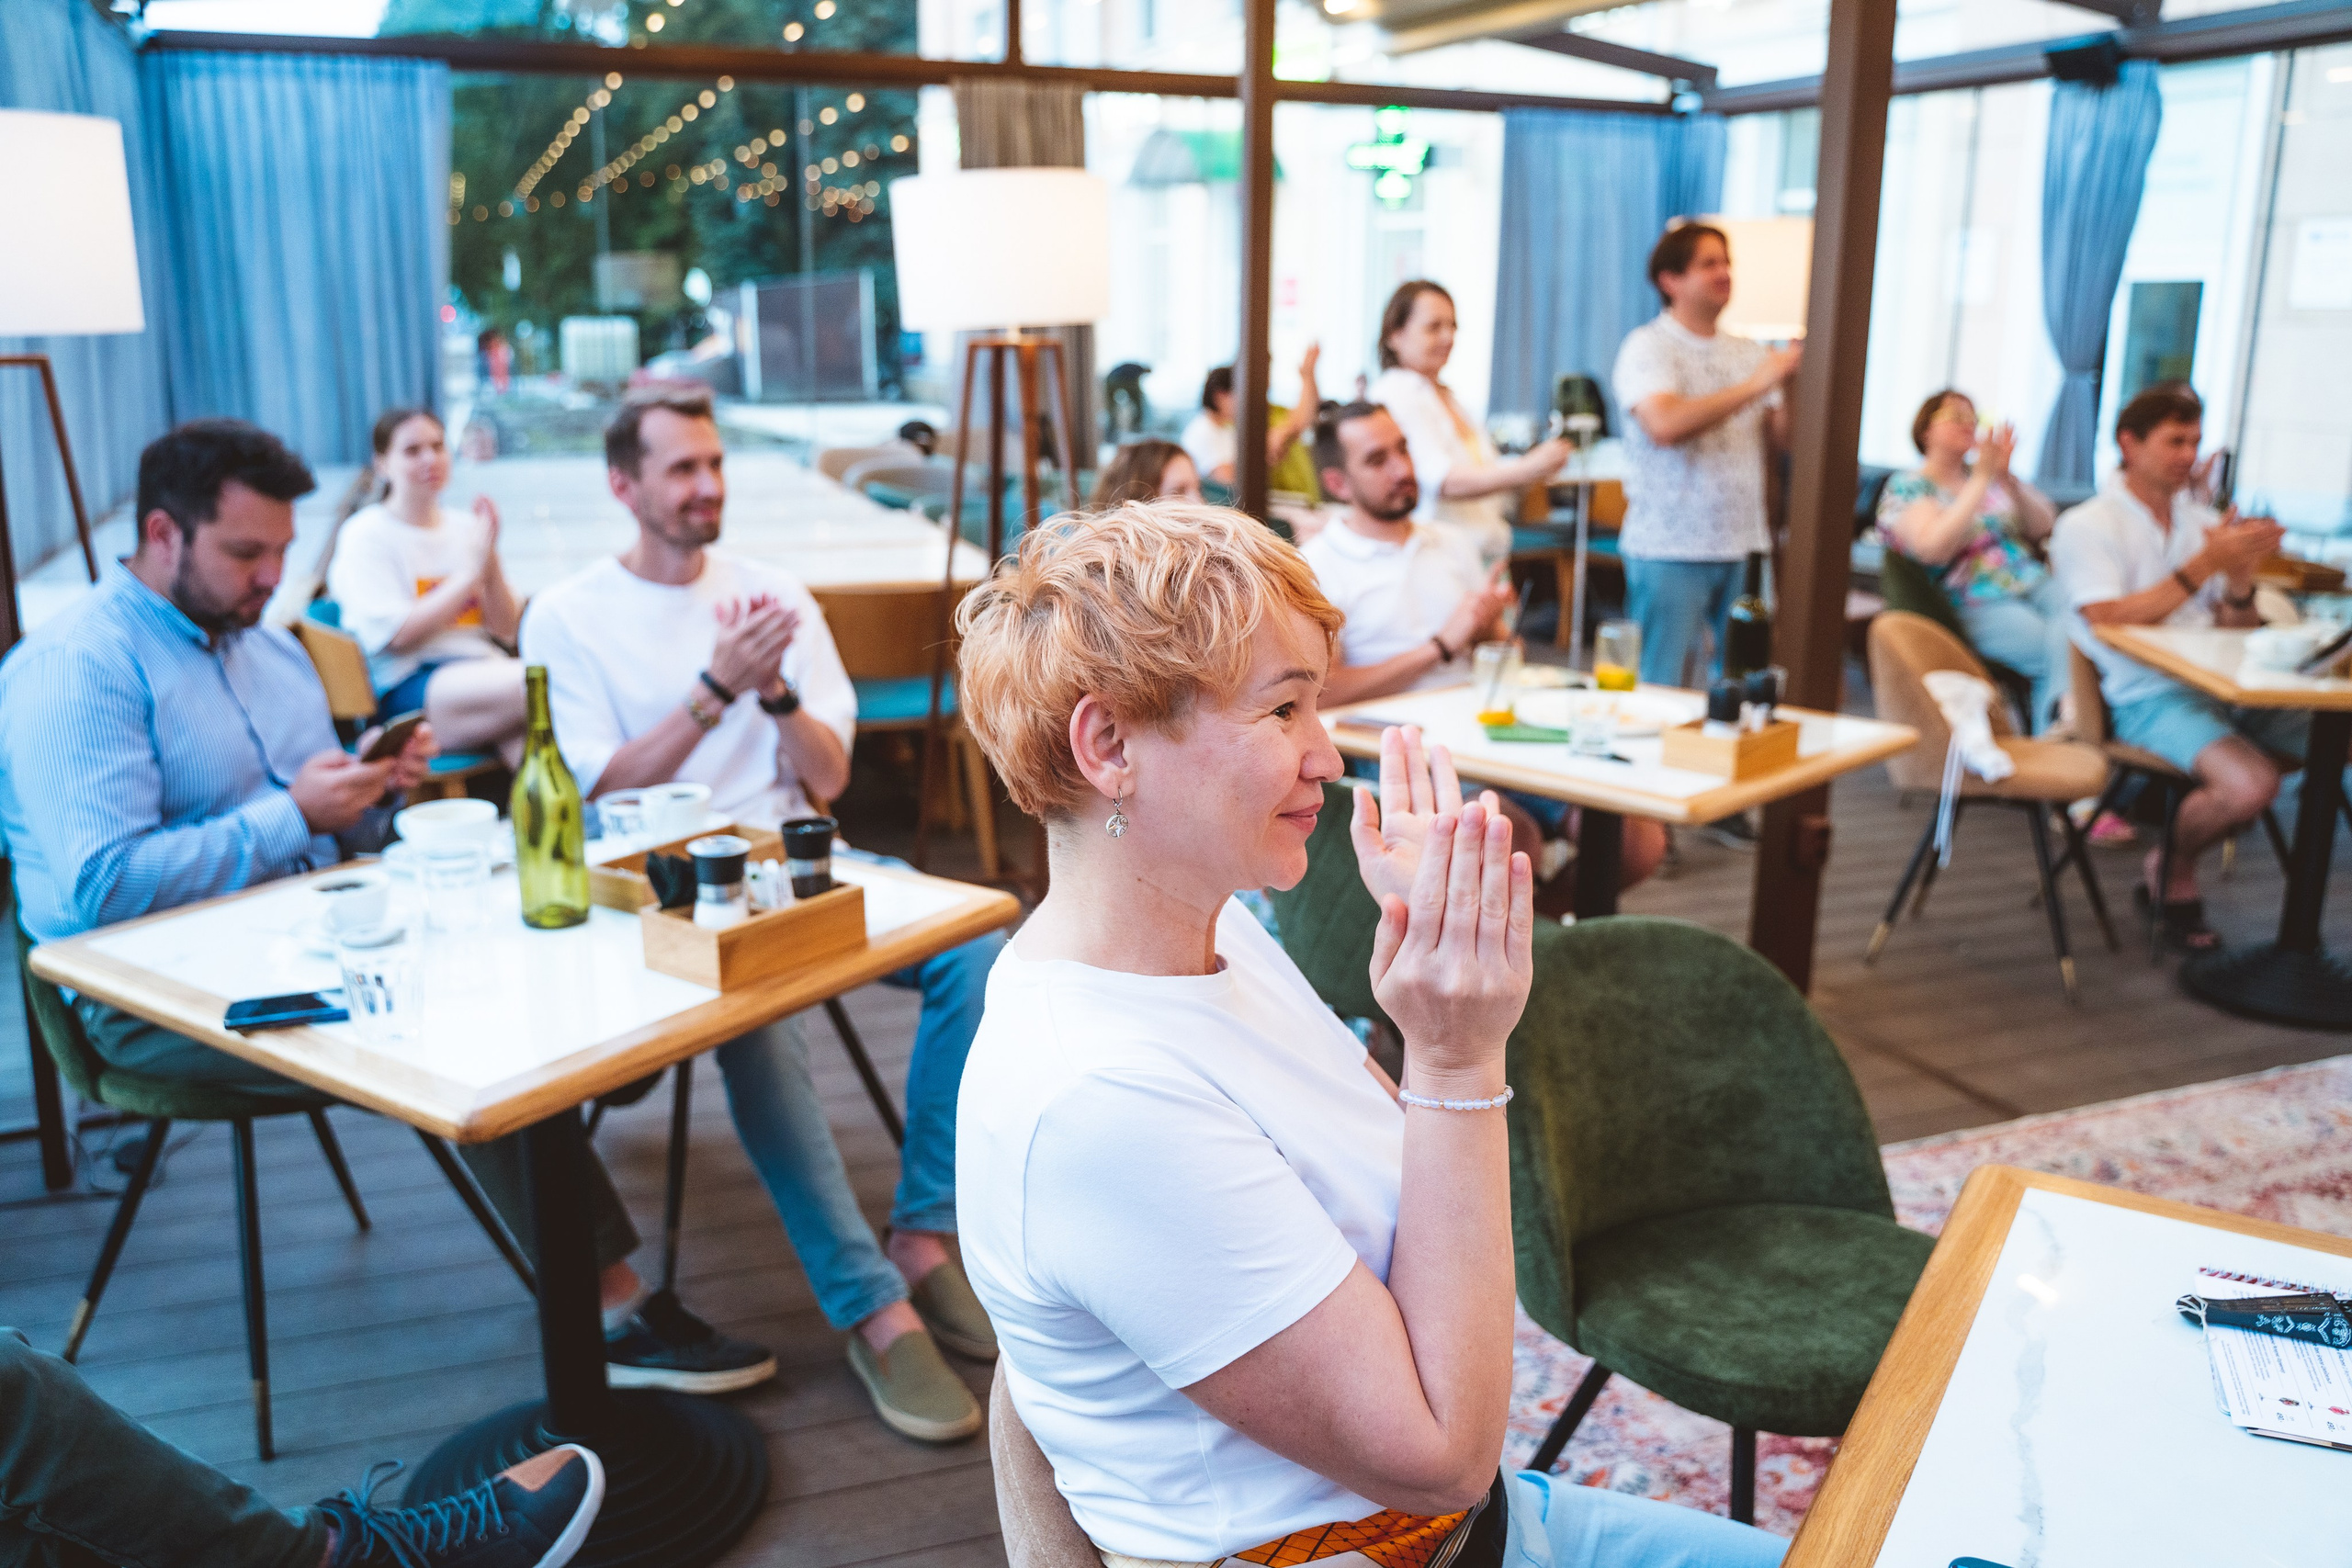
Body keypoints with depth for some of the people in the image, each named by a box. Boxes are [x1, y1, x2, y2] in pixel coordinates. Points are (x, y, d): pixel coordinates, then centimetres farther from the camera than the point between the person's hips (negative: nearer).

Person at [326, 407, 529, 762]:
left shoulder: (465, 529, 19)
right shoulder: (365, 534, 4)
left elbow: (506, 630, 14)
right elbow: (399, 634, -10)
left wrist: (491, 558, 0)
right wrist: (471, 571, -6)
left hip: (482, 669, 5)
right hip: (409, 687, -5)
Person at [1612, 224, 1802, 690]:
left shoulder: (1748, 352, 15)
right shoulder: (1648, 346, -4)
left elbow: (1779, 437, 12)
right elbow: (1666, 425, -21)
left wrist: (1792, 382, -5)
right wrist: (1753, 386, -19)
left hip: (1739, 548, 6)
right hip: (1671, 551, -6)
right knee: (1660, 696, -2)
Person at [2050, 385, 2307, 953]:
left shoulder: (2204, 521, 18)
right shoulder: (2086, 527, -1)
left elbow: (2237, 634, 15)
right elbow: (2112, 621, -16)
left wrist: (2240, 576, -7)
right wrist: (2206, 564, -15)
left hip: (2227, 690, 8)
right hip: (2148, 697, -7)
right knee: (2250, 783, -32)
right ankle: (2171, 871, 2)